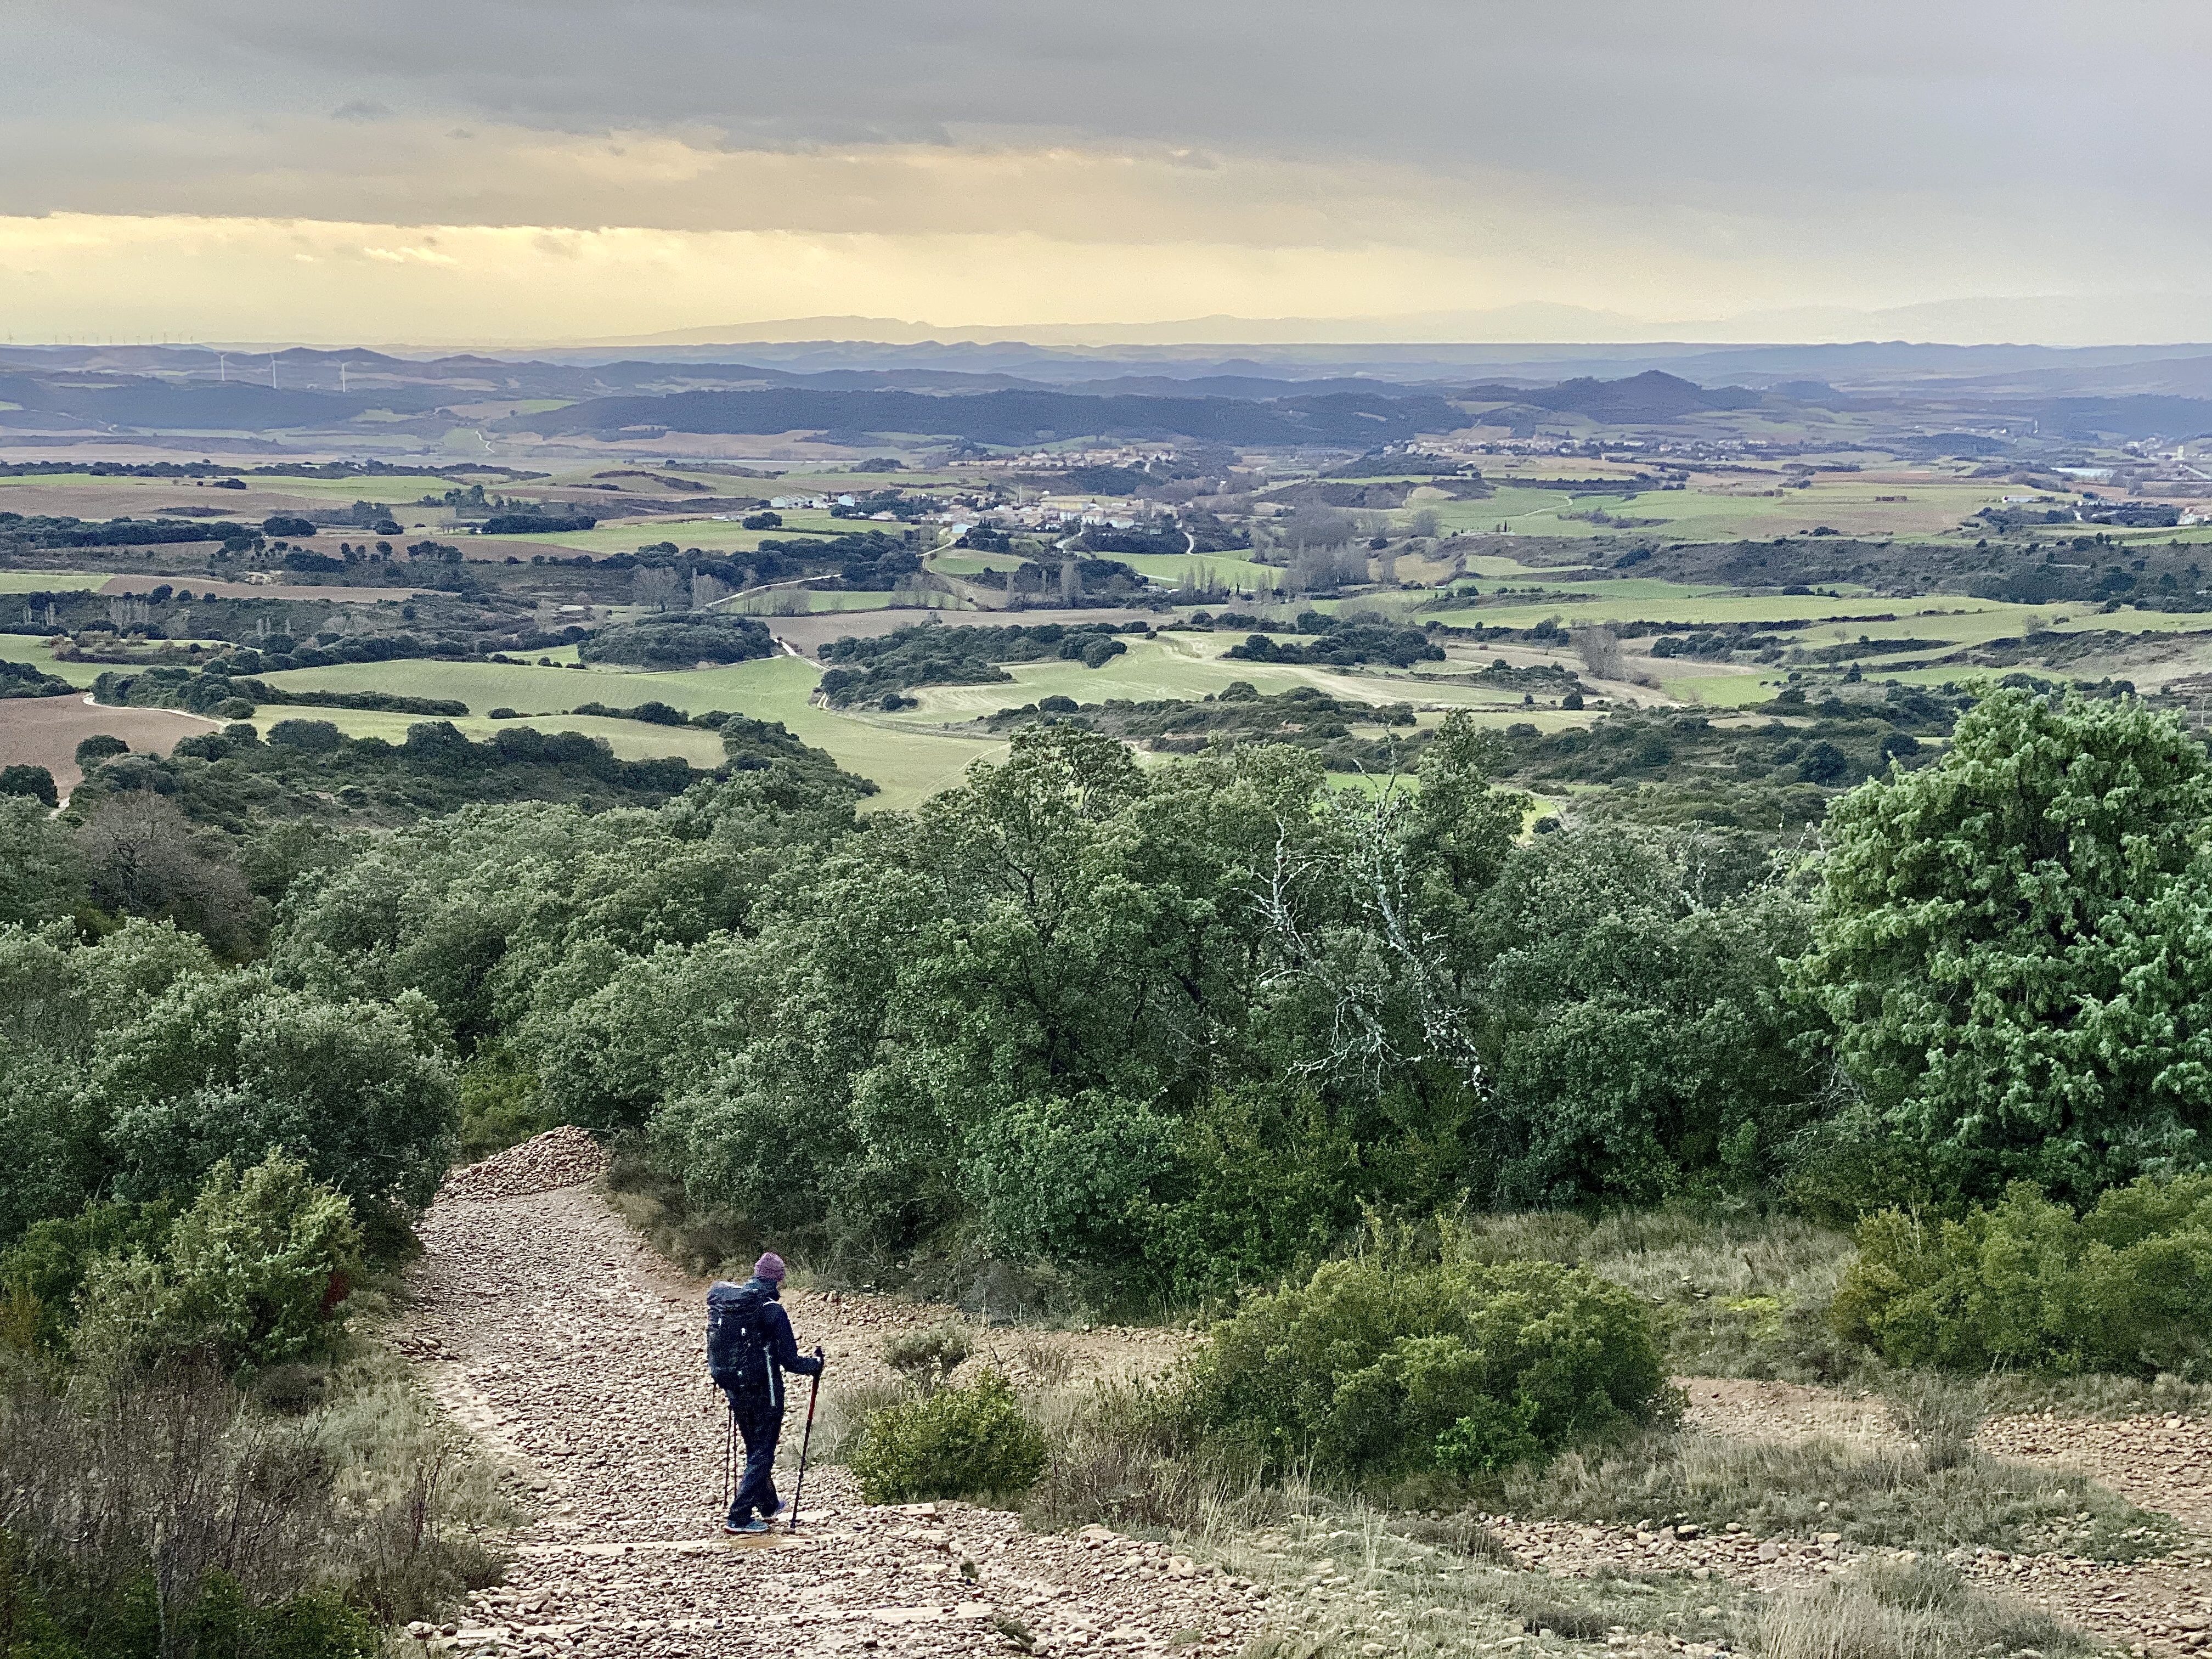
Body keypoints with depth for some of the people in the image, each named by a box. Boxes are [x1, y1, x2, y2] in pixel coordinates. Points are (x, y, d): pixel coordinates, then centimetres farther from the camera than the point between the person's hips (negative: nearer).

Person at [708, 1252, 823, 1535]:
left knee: (754, 1449, 23)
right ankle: (739, 1518, 0)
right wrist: (815, 1364, 3)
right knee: (762, 1453, 5)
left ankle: (768, 1505, 40)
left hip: (733, 1390, 7)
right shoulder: (772, 1310, -19)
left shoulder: (721, 1304, 0)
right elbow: (789, 1360, -17)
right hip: (763, 1393, -7)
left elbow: (717, 1348, 11)